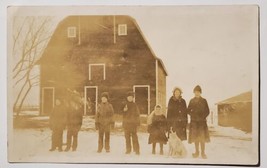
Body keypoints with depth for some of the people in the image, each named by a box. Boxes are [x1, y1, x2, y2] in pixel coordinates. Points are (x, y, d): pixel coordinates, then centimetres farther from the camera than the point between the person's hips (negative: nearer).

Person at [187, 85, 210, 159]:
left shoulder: (204, 101, 6)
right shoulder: (192, 101, 9)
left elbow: (207, 111, 6)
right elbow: (189, 111, 9)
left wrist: (202, 117, -7)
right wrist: (194, 115, -5)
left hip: (202, 121, -1)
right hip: (194, 121, 1)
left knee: (202, 137, -7)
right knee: (195, 137, 1)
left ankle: (203, 153, -3)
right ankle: (197, 152, 10)